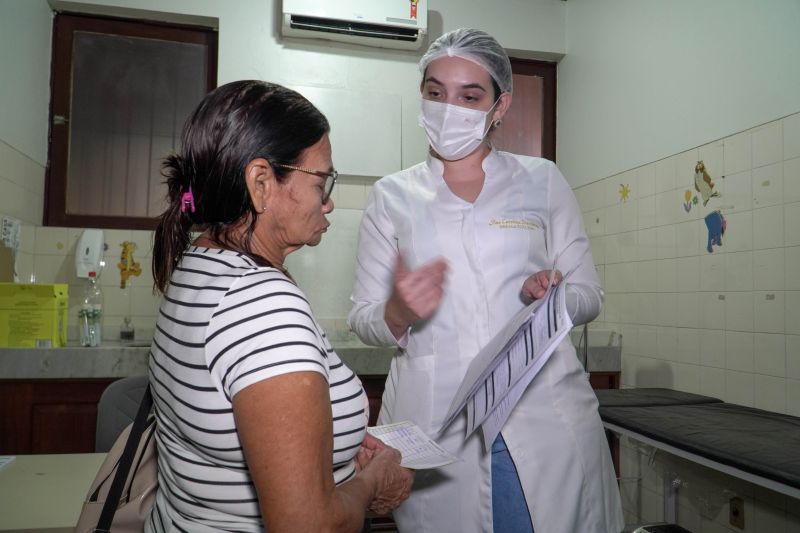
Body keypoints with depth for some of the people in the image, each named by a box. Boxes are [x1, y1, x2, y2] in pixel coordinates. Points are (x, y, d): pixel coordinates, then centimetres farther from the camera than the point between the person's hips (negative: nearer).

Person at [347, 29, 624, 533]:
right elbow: (362, 320, 5)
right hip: (434, 424, 0)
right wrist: (397, 313, -17)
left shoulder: (542, 181, 5)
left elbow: (590, 295, 8)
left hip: (545, 416, 1)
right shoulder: (392, 196, 4)